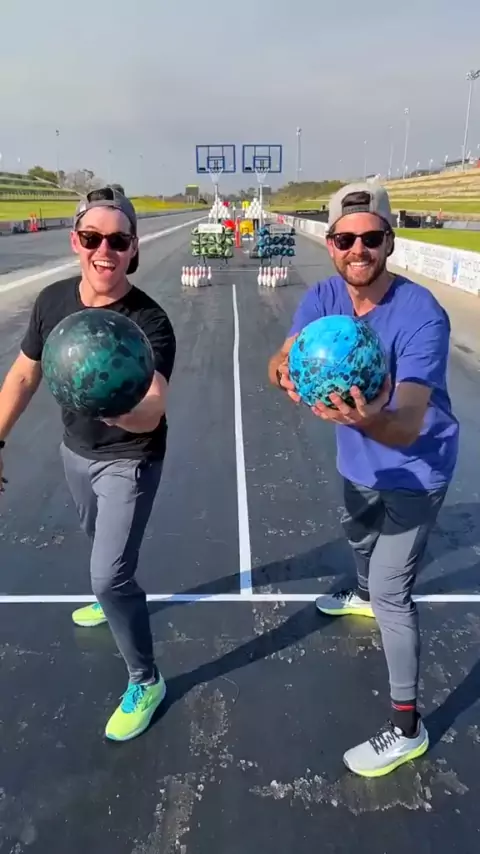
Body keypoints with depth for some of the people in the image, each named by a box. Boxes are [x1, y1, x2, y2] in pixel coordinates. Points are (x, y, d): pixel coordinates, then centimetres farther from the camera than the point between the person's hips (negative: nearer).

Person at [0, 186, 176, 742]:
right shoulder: (53, 300, -13)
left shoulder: (150, 322, -29)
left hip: (128, 461, -6)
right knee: (100, 543, 29)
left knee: (109, 574, -7)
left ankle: (145, 682, 18)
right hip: (74, 451, 6)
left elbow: (151, 414, -42)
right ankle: (114, 598, 63)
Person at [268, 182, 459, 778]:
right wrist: (287, 373, -48)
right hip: (360, 461, 7)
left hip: (414, 470, -7)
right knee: (358, 536, 32)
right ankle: (363, 596, 67)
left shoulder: (421, 316, -32)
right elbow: (280, 360, -23)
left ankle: (406, 728, 13)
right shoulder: (322, 298, -13)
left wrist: (366, 419, -63)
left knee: (392, 594, -7)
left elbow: (409, 424, -41)